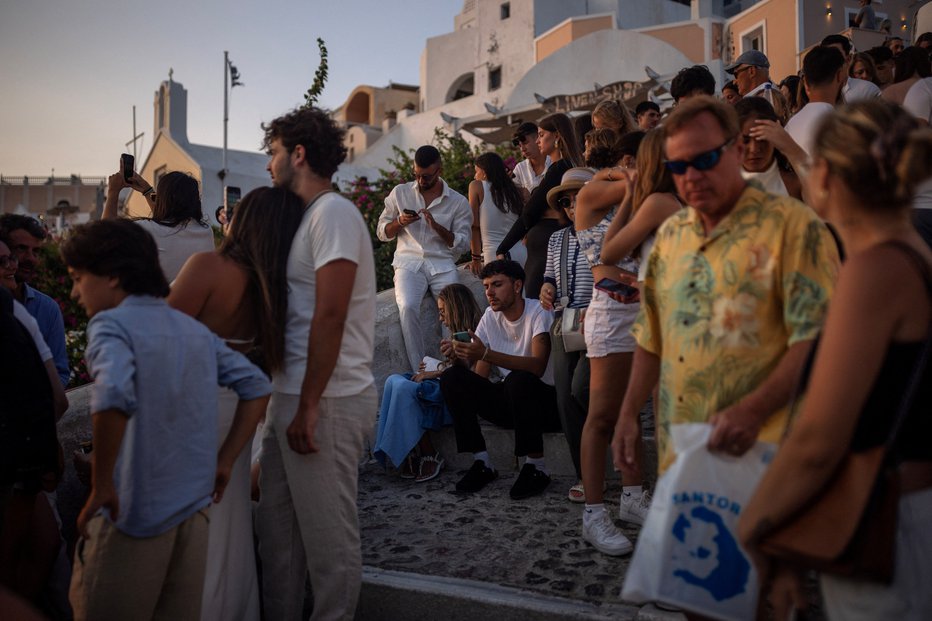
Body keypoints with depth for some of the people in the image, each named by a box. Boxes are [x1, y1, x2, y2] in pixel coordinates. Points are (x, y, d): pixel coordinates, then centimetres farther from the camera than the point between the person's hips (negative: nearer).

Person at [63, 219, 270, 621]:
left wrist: (101, 485, -19)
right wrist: (224, 460, 11)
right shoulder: (195, 329, 9)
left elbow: (113, 397, -29)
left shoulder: (110, 323, -10)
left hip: (133, 516, -6)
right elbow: (256, 386, 11)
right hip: (194, 513, 6)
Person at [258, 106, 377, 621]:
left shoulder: (333, 213, -11)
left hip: (327, 402, -9)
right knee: (276, 525, 17)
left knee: (328, 536, 4)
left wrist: (308, 406, -19)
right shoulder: (309, 216, 18)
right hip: (292, 395, 9)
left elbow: (330, 315, -19)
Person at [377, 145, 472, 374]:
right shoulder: (400, 193, 12)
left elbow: (462, 245, 3)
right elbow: (382, 232, 15)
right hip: (409, 262, 0)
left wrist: (436, 226, -12)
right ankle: (419, 372, -23)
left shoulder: (458, 201, 8)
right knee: (408, 307, -29)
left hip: (442, 264, 0)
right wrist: (399, 222, -6)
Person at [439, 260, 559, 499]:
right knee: (452, 377, -13)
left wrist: (486, 354, -39)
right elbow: (479, 376, 3)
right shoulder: (490, 317, 5)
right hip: (510, 402, 6)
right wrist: (460, 355, -19)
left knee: (518, 379, -37)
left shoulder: (539, 312, -13)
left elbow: (538, 366, -30)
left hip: (546, 401, -5)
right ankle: (482, 464, -7)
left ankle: (536, 468, -18)